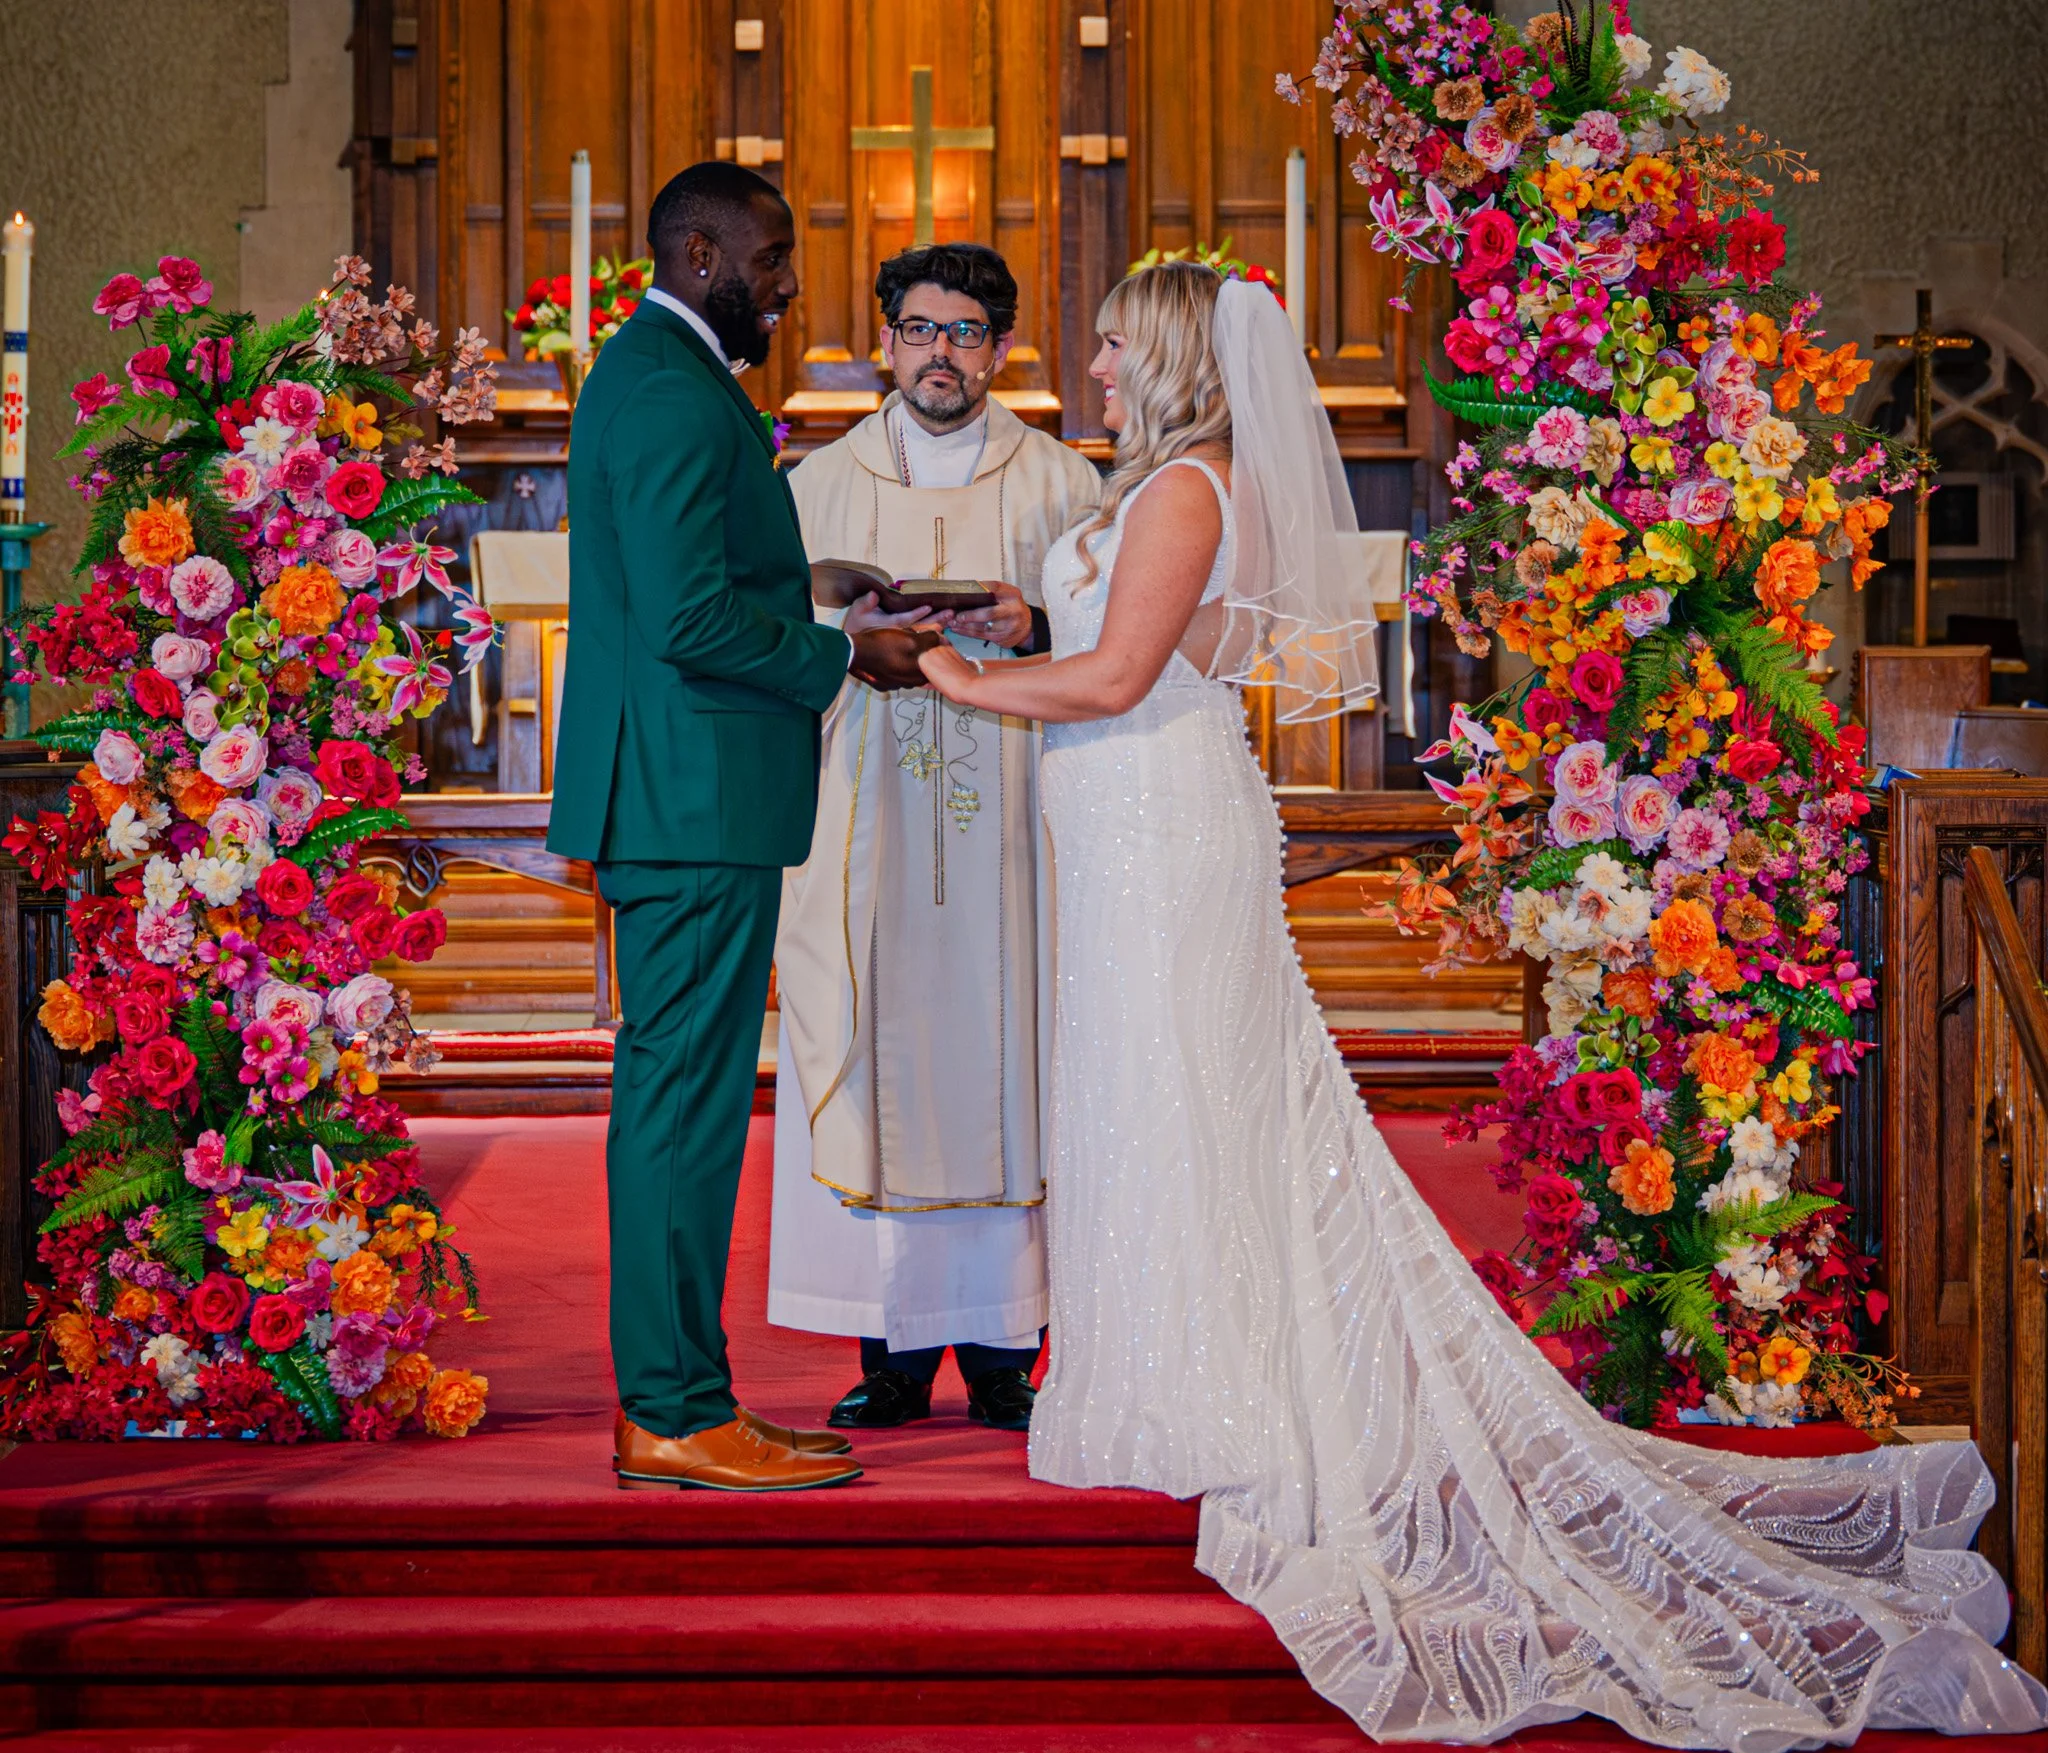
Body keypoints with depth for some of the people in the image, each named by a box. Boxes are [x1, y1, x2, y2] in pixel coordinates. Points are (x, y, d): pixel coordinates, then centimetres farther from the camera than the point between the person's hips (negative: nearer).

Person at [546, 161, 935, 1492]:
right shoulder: (676, 393, -15)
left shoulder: (649, 373, 19)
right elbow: (692, 617, -22)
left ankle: (669, 1396, 20)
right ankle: (678, 1416, -1)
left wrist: (820, 623, 15)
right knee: (689, 1103, -6)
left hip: (672, 797, 11)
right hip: (698, 797, -11)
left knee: (676, 1099, 13)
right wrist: (842, 654, -11)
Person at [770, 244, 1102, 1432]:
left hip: (1010, 818, -1)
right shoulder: (821, 485, 14)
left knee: (1001, 1056, -4)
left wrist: (1031, 631, -13)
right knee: (874, 1065, -3)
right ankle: (894, 1351, 4)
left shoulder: (1062, 484, 10)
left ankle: (1002, 1353, 3)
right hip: (866, 813, 1)